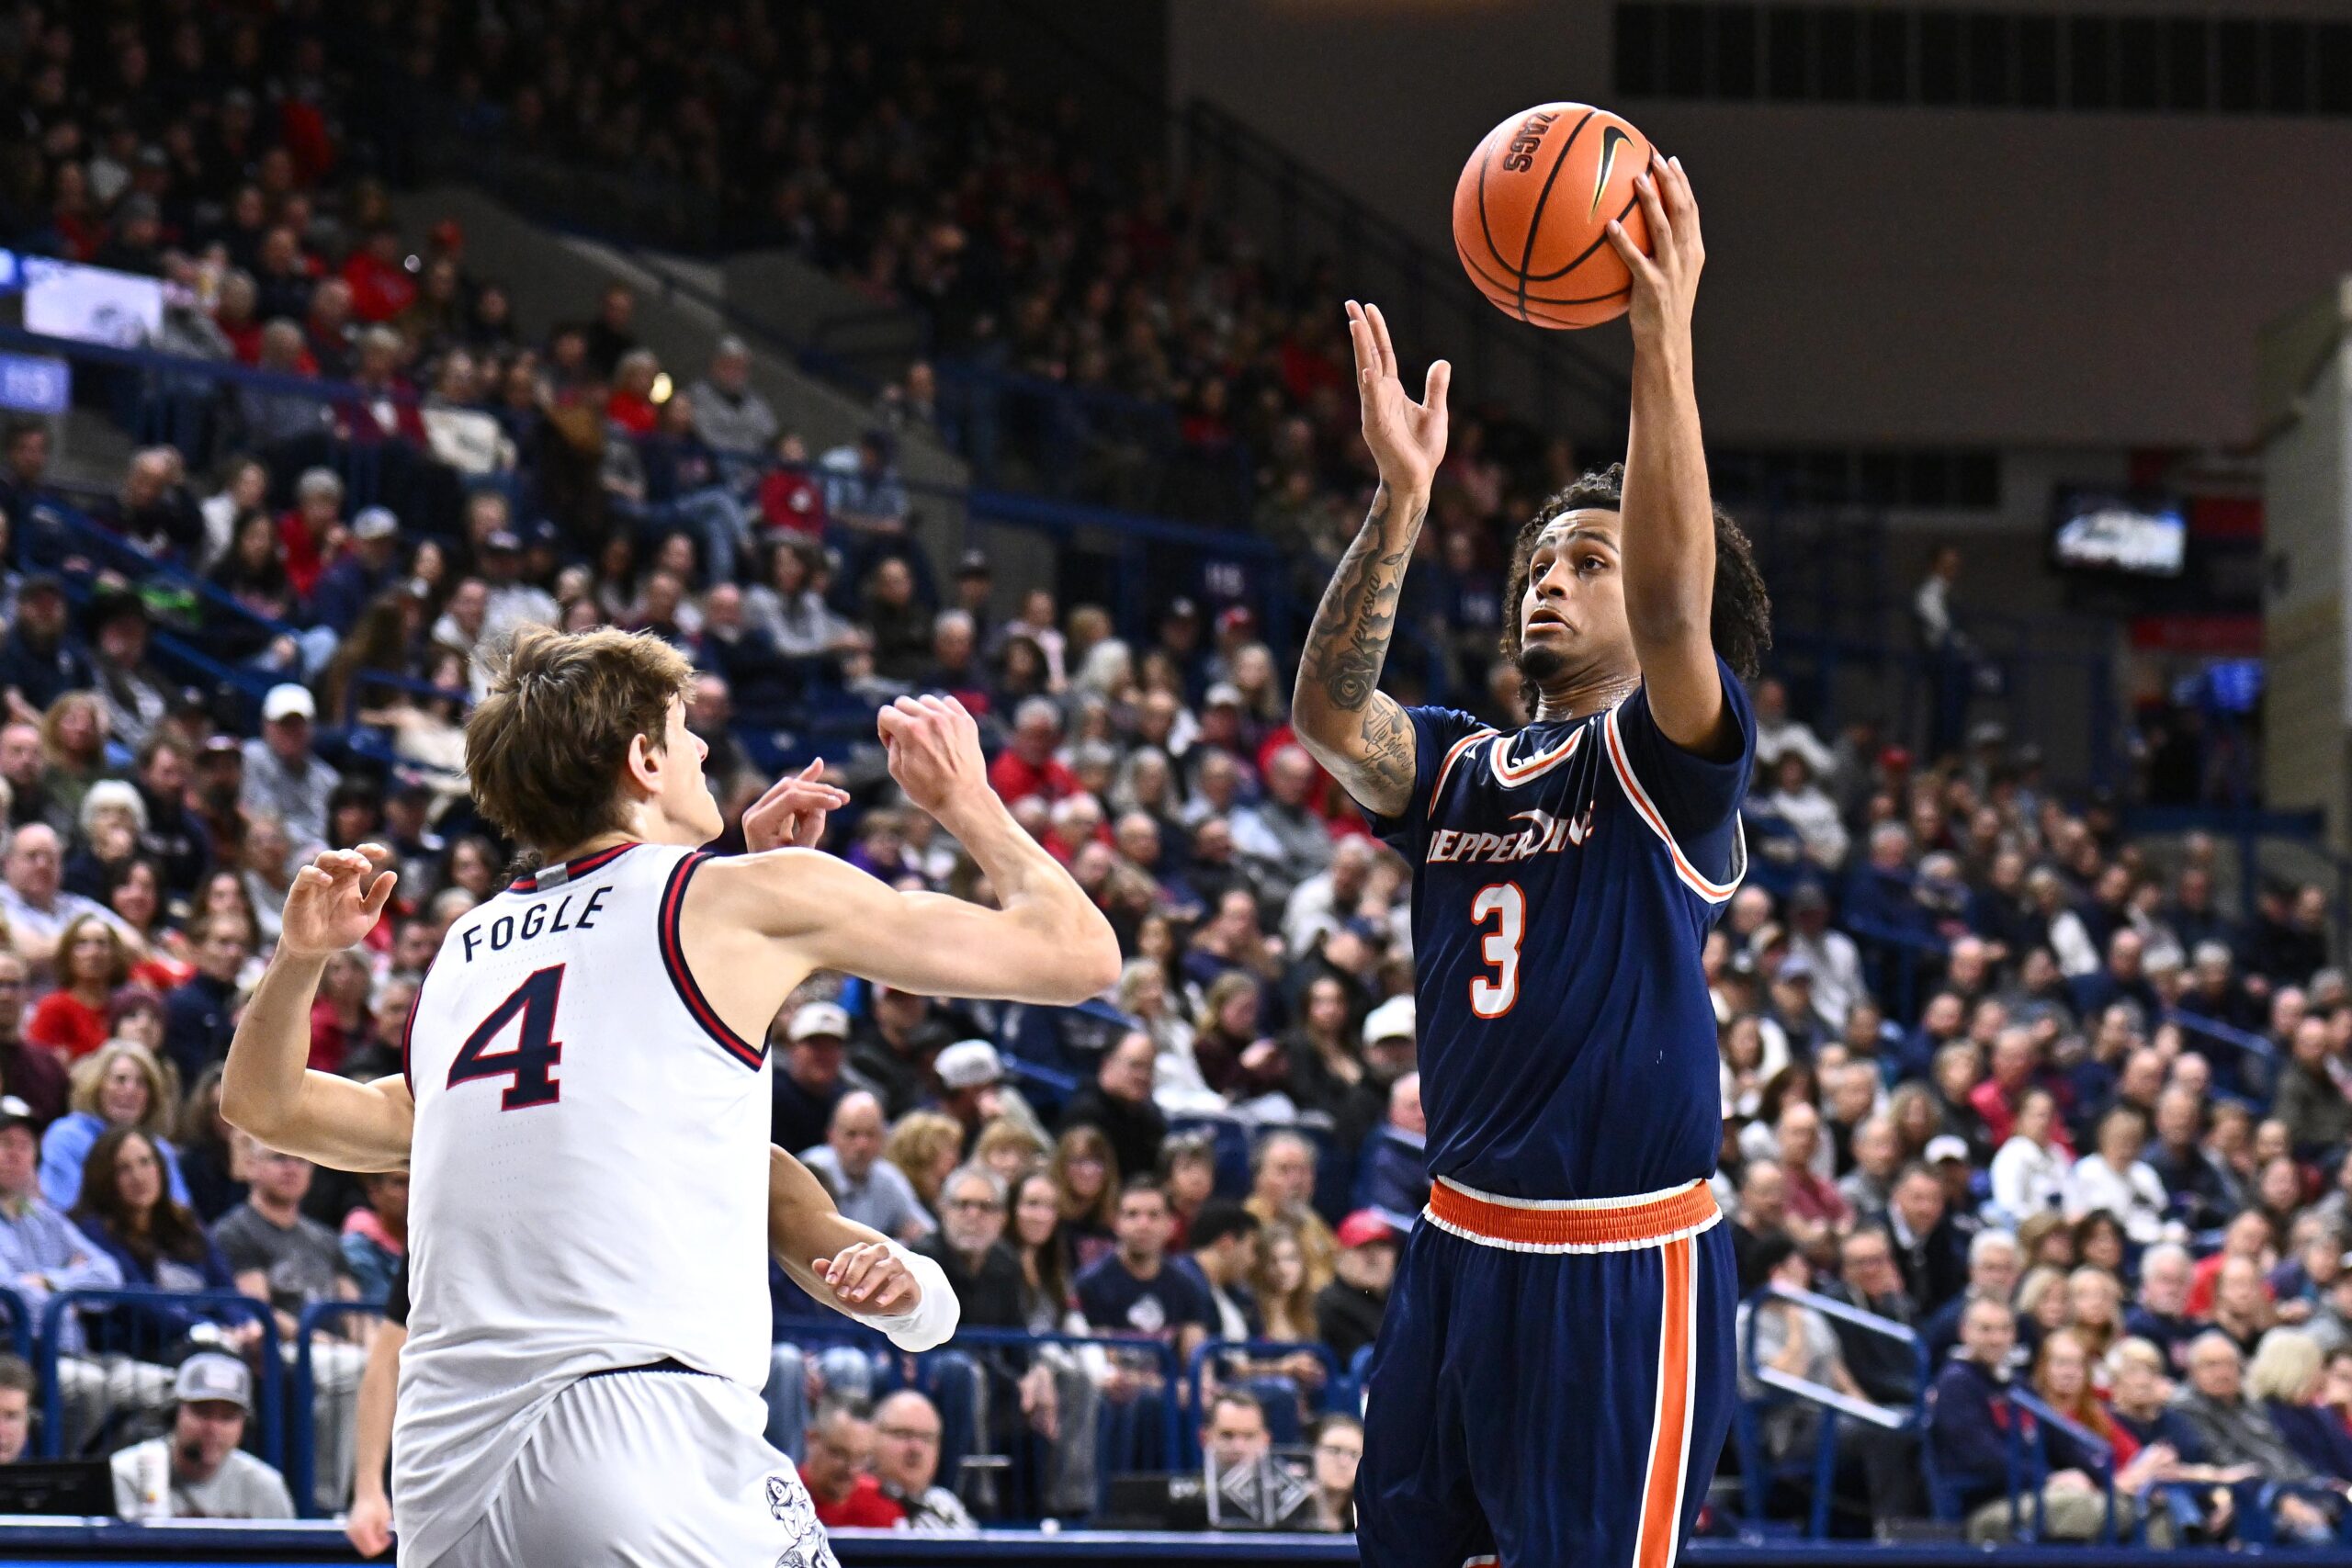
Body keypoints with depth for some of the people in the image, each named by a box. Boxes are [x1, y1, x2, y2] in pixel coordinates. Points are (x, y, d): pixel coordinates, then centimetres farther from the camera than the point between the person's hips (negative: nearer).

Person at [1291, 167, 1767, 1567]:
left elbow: (1675, 600, -23)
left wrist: (1667, 337, -29)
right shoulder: (1462, 766, 13)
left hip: (1624, 1262, -7)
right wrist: (1402, 498, -17)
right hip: (1464, 1242, 7)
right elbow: (1330, 718, -6)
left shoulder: (1666, 760, -4)